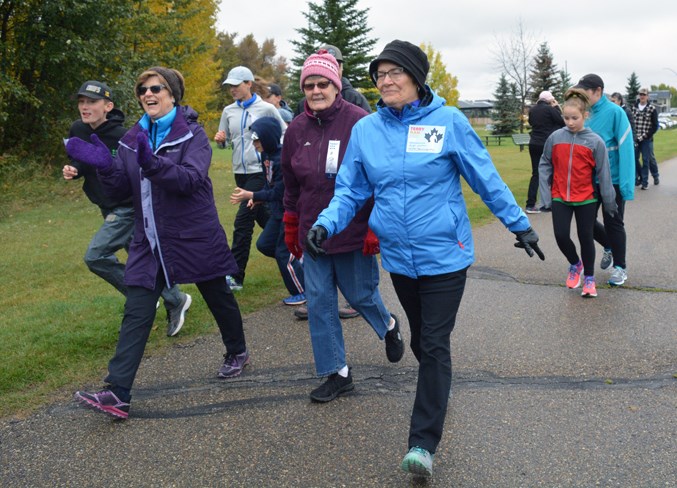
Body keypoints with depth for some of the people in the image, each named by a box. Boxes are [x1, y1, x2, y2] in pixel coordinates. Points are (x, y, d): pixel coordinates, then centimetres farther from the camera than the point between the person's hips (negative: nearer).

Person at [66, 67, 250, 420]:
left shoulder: (192, 133, -8)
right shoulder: (133, 138, 7)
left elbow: (191, 179, -25)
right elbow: (121, 189, 3)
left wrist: (153, 164, -41)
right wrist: (104, 165, -17)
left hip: (194, 238, -4)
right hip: (150, 241, 4)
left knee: (218, 298, 16)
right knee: (136, 314, -5)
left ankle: (237, 352, 42)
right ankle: (117, 393, -7)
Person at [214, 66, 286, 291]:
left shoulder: (266, 109, -6)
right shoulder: (229, 111, 8)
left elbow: (284, 134, 1)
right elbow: (224, 140, 13)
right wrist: (220, 139, -9)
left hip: (260, 171, -6)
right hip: (240, 172, 6)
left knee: (243, 221, -11)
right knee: (262, 217, 16)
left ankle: (236, 276, -6)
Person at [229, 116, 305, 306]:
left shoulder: (283, 158, -26)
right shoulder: (266, 154, 1)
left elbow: (278, 193, -24)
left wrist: (250, 195, -25)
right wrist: (257, 198, -2)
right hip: (278, 211, 9)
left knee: (284, 253, -1)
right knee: (264, 244, 12)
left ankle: (302, 292, 15)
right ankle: (298, 260, 27)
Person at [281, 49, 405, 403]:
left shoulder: (359, 122, -11)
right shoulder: (297, 129, 5)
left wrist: (377, 226, -12)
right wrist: (291, 230, 16)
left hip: (355, 233, -4)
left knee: (360, 294, 8)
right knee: (319, 302, 5)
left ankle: (388, 326, 43)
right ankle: (337, 373, 18)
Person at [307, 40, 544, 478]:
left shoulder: (449, 121, -9)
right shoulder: (365, 130, 0)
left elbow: (487, 179, -2)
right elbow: (350, 190, 4)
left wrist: (519, 223, 2)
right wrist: (326, 223, -14)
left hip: (444, 255, -4)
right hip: (399, 257, 4)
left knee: (435, 344, -5)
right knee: (421, 338, 19)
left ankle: (423, 442, -1)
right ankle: (438, 395, 43)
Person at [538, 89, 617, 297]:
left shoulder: (595, 141, -9)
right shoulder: (555, 137, -4)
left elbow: (603, 173, -5)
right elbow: (545, 166, 4)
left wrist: (609, 202, -1)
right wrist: (546, 194, -1)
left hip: (586, 199, -1)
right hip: (560, 198, 2)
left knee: (586, 238, 7)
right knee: (561, 236, -4)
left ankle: (589, 278, 25)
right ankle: (575, 264, 27)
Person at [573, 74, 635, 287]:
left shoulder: (615, 112, -16)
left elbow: (625, 148, -19)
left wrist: (626, 185, -23)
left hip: (612, 179, -5)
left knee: (613, 223, 5)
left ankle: (620, 267, 22)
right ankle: (609, 246, 37)